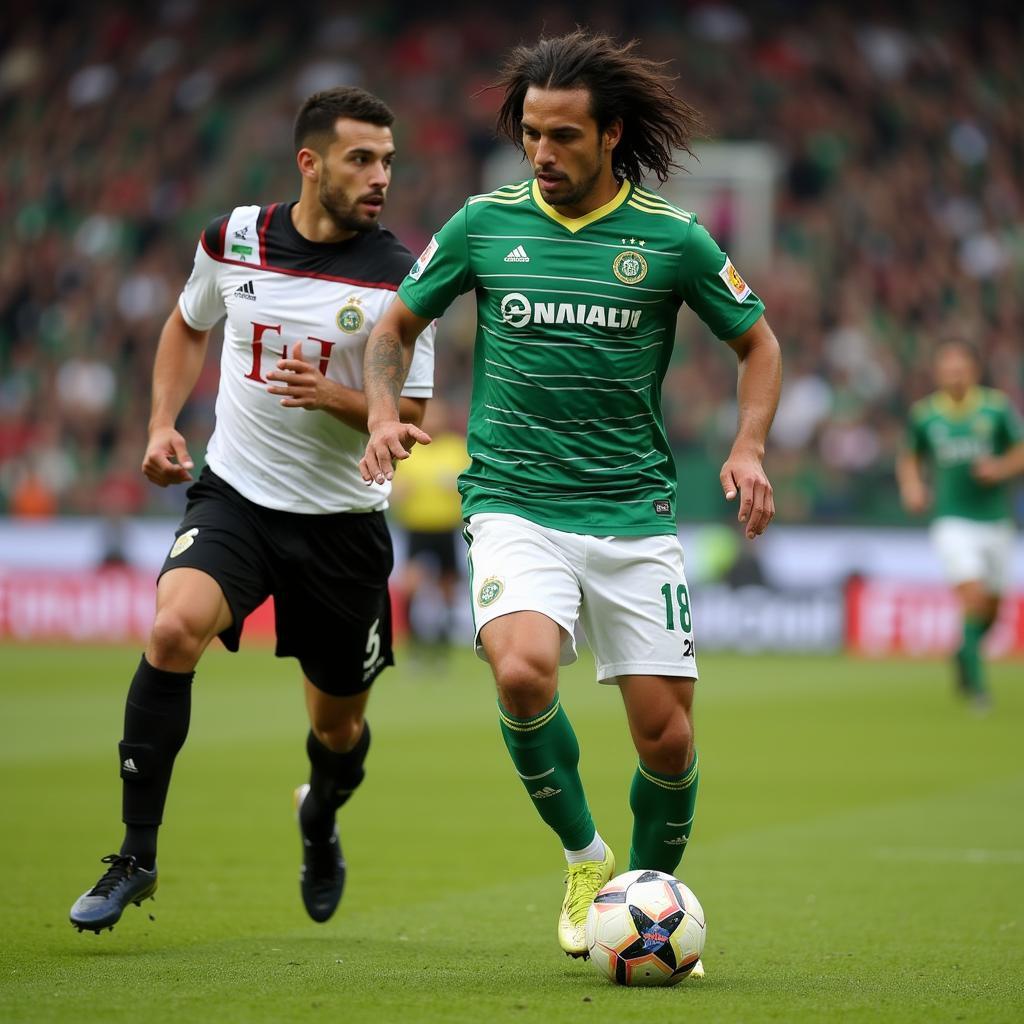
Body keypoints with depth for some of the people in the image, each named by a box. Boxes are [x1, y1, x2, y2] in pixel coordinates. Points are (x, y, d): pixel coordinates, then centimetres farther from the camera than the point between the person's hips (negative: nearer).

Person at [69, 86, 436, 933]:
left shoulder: (398, 276, -9)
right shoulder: (232, 239, -3)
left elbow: (412, 419, -5)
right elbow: (188, 326, 19)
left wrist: (333, 396, -24)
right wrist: (163, 425, 5)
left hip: (341, 518, 0)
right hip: (233, 493, 0)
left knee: (338, 726, 11)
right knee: (174, 629, -28)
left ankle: (320, 822, 49)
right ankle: (136, 854, -19)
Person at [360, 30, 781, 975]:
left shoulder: (672, 238, 0)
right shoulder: (485, 223, 2)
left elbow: (758, 343, 12)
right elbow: (396, 327, 15)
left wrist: (749, 448, -4)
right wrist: (384, 411, -5)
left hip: (636, 516, 1)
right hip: (515, 506, -1)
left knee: (668, 737, -1)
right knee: (524, 673, -28)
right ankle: (585, 856, -3)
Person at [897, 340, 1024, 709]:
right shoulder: (924, 415, -1)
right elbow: (910, 457, 16)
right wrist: (912, 487, -3)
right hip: (952, 522, -2)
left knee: (991, 606, 12)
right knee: (972, 594, -20)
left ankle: (963, 655, 41)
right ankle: (975, 678, -9)